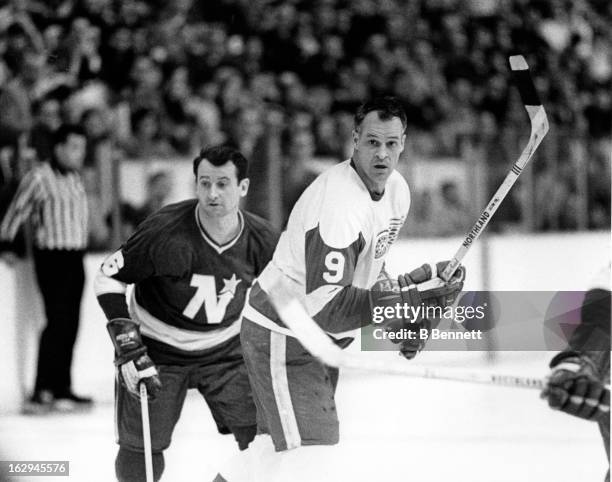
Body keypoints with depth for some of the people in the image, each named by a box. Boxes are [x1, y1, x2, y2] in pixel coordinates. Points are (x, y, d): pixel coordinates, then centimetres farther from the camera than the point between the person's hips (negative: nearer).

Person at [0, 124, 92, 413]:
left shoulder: (75, 177, 12)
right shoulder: (39, 178, -10)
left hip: (75, 258, 8)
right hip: (51, 257, -8)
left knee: (70, 324, 9)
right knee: (57, 321, -14)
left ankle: (63, 389, 15)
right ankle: (41, 392, -16)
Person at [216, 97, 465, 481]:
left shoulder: (397, 190, -1)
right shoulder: (339, 203, -32)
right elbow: (323, 308, -37)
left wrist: (405, 318, 3)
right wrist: (413, 297, -42)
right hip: (281, 339, -10)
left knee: (283, 441, 22)